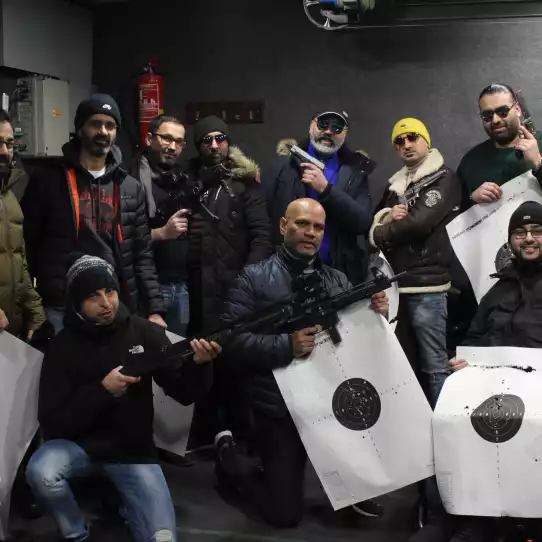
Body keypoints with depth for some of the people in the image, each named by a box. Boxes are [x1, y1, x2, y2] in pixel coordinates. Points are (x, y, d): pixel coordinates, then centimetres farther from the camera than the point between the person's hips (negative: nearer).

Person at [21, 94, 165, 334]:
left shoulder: (131, 188, 10)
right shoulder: (47, 180, 1)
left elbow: (142, 255, 9)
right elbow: (27, 245, 1)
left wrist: (154, 309, 1)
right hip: (60, 308, -2)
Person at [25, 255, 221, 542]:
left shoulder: (145, 332, -5)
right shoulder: (63, 346, -7)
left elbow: (184, 393, -4)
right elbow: (51, 422, -13)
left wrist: (198, 366, -26)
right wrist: (102, 390, -25)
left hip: (133, 450, 0)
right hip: (80, 444, 0)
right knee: (41, 473, -33)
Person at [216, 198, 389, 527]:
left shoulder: (337, 280, 10)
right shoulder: (255, 278, -4)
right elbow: (233, 340, -13)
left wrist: (377, 315, -10)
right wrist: (286, 346, -25)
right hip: (279, 409, -4)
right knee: (285, 514, -2)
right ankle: (229, 455, 27)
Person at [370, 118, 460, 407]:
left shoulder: (444, 178, -2)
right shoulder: (395, 186, 20)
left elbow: (418, 222, -15)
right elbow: (372, 224, 15)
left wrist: (382, 233, -1)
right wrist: (385, 218, -7)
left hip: (426, 285, -7)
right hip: (396, 284, 7)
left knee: (436, 366, -5)